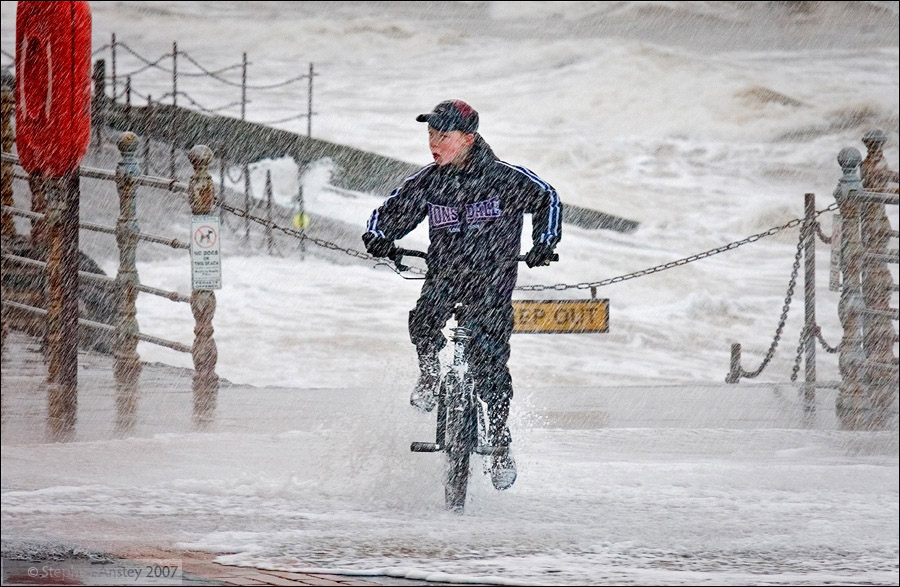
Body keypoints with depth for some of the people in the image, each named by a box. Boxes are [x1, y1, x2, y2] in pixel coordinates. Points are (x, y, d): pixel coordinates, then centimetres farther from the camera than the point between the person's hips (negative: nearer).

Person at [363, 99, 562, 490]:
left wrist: (544, 243, -10)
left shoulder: (501, 177, -10)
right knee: (423, 322, -27)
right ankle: (430, 374, 6)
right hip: (444, 271, 3)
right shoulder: (425, 183, -2)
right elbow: (393, 210, 8)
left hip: (491, 276, -3)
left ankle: (500, 442, 4)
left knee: (489, 359, -9)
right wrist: (378, 236, -13)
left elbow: (546, 198, 0)